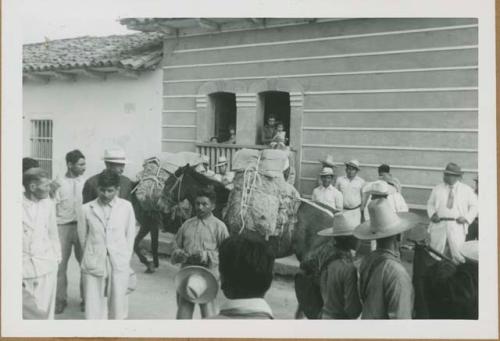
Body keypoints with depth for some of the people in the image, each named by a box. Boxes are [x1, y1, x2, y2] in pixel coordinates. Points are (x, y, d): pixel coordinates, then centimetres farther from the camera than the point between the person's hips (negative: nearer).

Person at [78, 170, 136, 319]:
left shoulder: (126, 207, 2)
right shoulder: (86, 209, 0)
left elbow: (130, 235, 7)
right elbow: (83, 238, 7)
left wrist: (124, 260, 7)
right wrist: (92, 256, 11)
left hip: (119, 267, 0)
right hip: (93, 266, 0)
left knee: (117, 312, 6)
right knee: (93, 311, 2)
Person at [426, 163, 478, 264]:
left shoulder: (467, 190, 6)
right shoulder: (437, 189, 10)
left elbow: (474, 206, 9)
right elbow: (430, 203, 15)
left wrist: (467, 218, -4)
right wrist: (432, 214, -3)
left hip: (457, 226, -1)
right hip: (439, 225, 2)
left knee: (458, 255, -3)